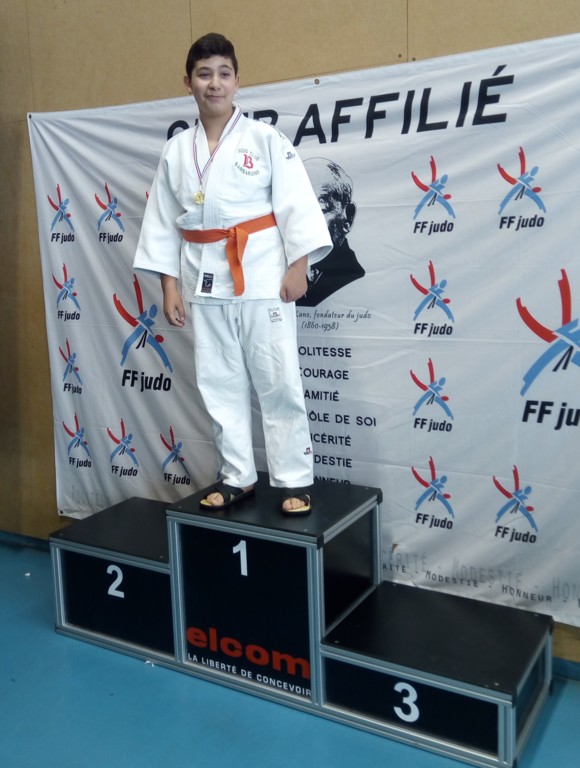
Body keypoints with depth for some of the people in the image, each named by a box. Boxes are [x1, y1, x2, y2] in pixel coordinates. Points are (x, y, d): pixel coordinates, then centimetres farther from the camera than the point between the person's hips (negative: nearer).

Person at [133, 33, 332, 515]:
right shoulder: (176, 151, 9)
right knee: (219, 383, 8)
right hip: (205, 279, 4)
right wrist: (169, 284, 5)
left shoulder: (265, 138, 0)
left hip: (262, 275, -3)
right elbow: (163, 221, 10)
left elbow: (295, 204, -5)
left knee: (278, 380, -2)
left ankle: (295, 479, 10)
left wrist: (298, 266, -12)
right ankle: (238, 476, 22)